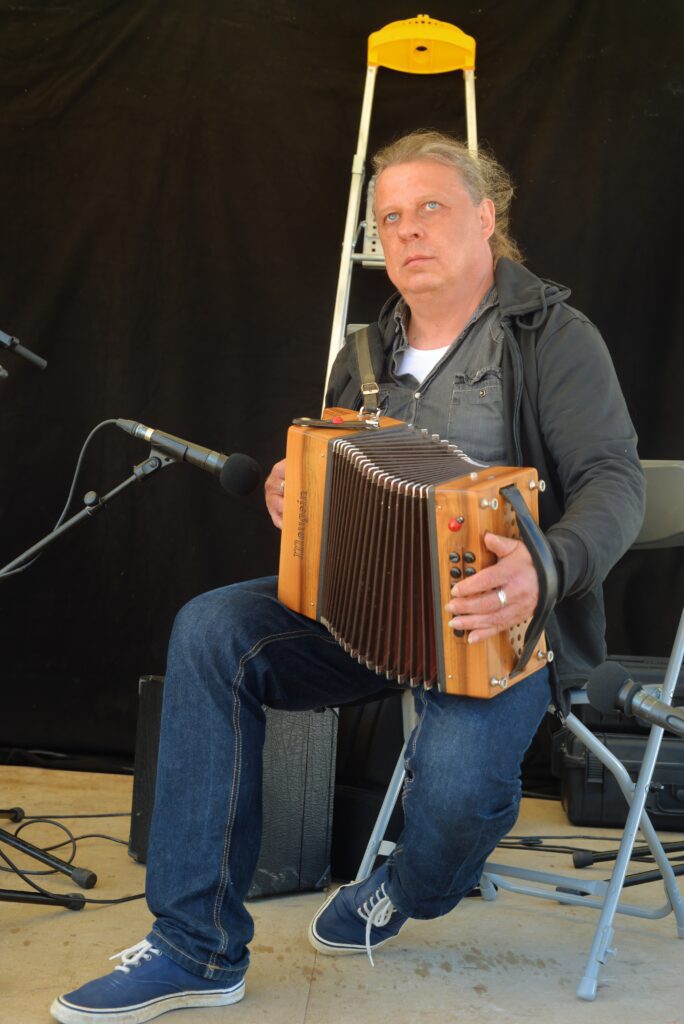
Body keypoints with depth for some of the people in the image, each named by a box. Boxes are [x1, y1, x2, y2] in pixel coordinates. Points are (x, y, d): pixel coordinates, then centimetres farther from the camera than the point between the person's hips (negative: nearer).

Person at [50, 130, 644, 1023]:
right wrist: (290, 496, -2)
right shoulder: (370, 355, 15)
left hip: (507, 617, -5)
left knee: (459, 773, -34)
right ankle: (199, 949, -14)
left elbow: (614, 480, -14)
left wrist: (548, 568, -35)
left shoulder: (551, 335, -3)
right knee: (211, 630, -20)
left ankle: (409, 894, 8)